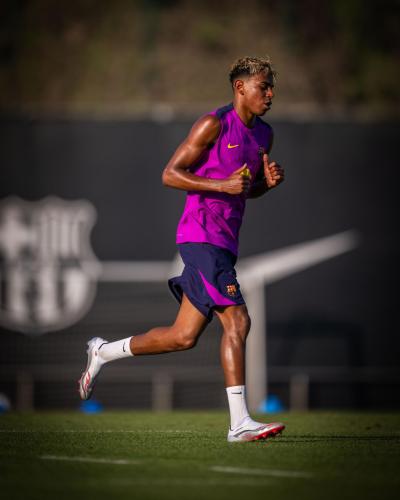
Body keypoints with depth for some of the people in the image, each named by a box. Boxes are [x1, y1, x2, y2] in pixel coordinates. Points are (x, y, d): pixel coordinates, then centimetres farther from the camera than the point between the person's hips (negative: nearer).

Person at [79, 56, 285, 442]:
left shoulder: (263, 134, 17)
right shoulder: (214, 124, -9)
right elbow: (170, 174, -9)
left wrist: (267, 182, 5)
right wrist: (222, 185, -19)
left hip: (224, 244, 9)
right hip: (201, 237, -9)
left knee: (184, 337, 9)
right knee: (237, 321, -16)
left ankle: (102, 352, 27)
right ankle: (239, 423, -16)